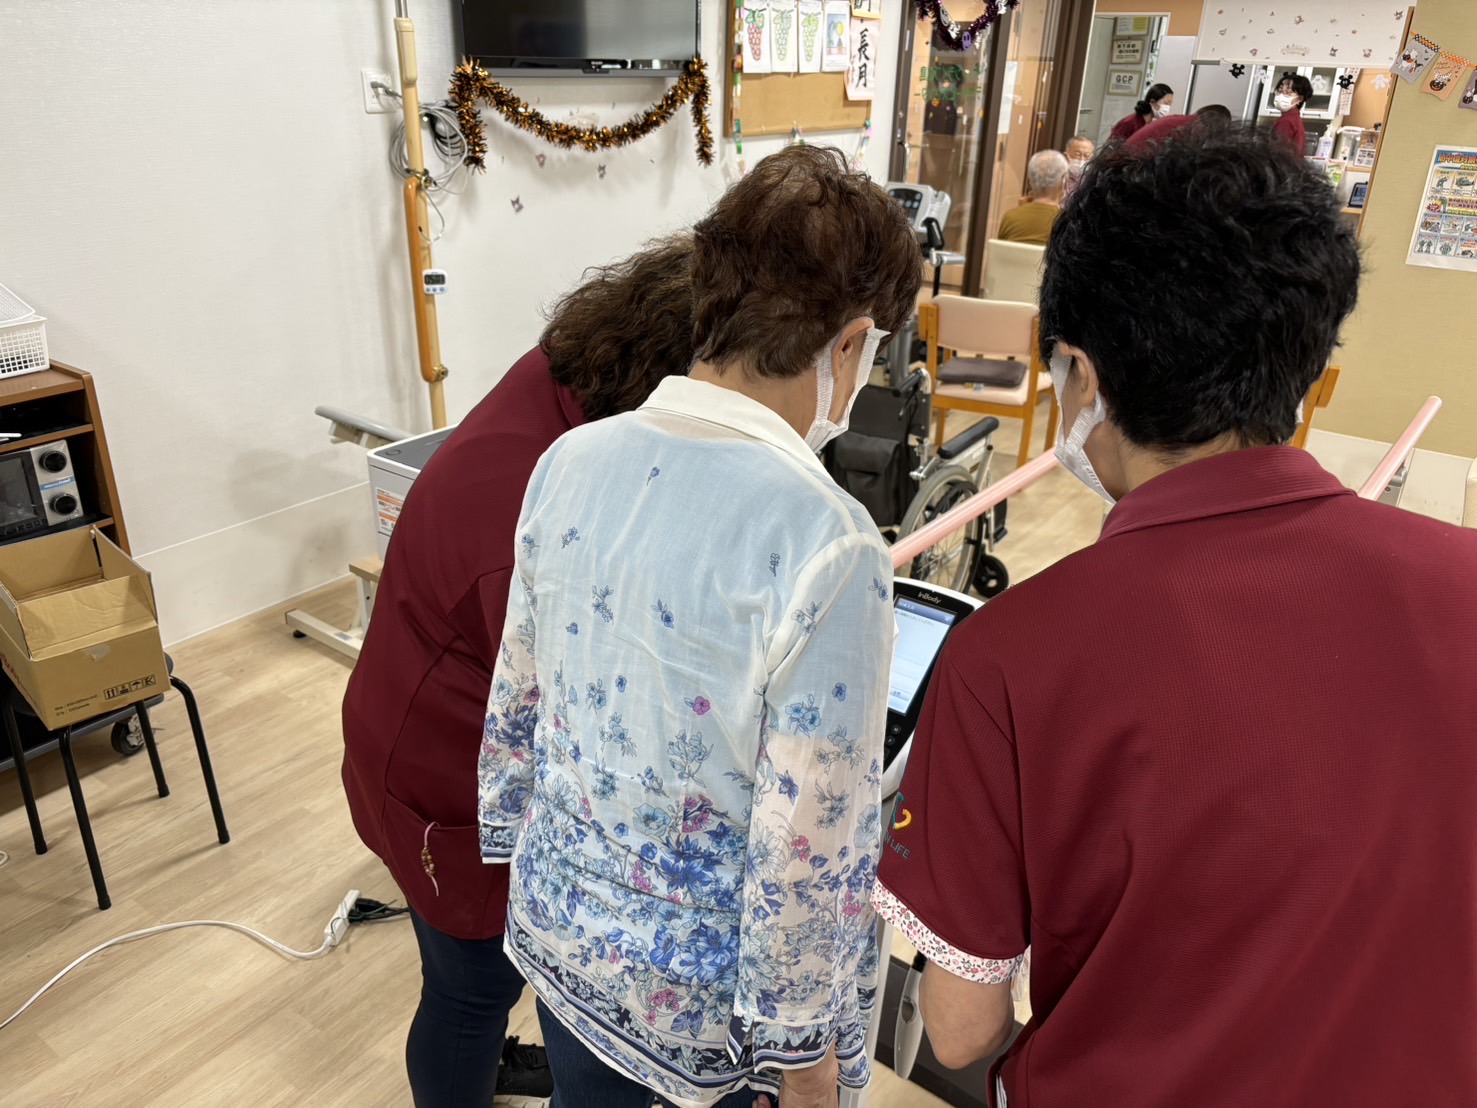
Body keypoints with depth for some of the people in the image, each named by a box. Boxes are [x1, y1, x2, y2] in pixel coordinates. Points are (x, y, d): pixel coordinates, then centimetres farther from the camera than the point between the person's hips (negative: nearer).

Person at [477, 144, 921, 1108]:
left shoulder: (570, 461, -11)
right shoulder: (825, 547, -29)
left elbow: (517, 692, 0)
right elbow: (806, 845, -23)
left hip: (559, 921, 5)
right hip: (697, 985, -5)